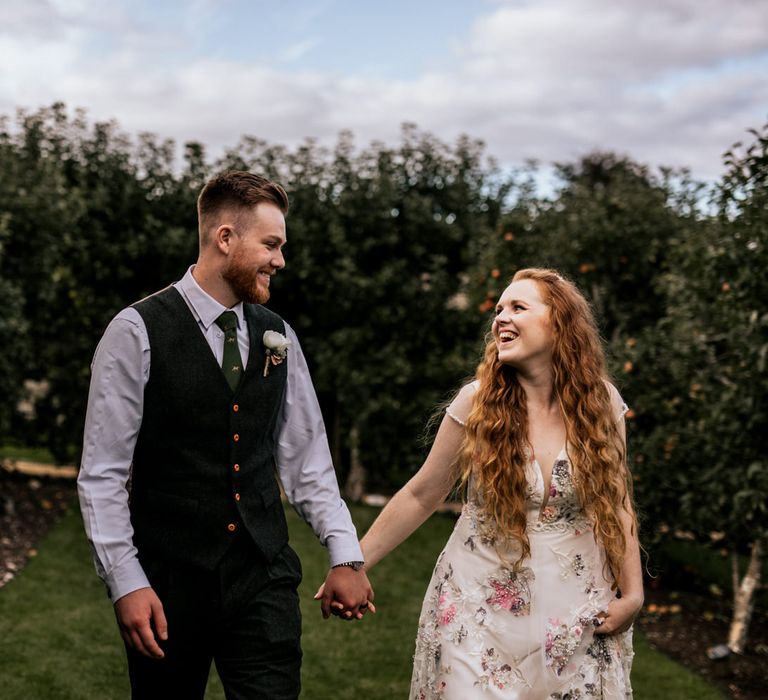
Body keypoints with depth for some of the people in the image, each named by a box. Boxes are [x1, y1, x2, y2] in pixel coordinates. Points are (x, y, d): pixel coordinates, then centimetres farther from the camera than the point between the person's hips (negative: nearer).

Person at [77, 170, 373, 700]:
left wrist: (346, 555, 3)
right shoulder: (138, 332, -7)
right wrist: (126, 583, -12)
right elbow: (102, 473, -7)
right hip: (170, 578, -3)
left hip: (265, 577, 3)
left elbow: (307, 460, 10)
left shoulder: (278, 336, 8)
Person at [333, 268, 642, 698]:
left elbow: (616, 504, 3)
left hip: (575, 612, 1)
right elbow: (422, 495, -1)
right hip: (480, 608, -1)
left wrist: (632, 594, -1)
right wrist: (354, 563, -1)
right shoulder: (478, 403, -8)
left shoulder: (601, 402, -4)